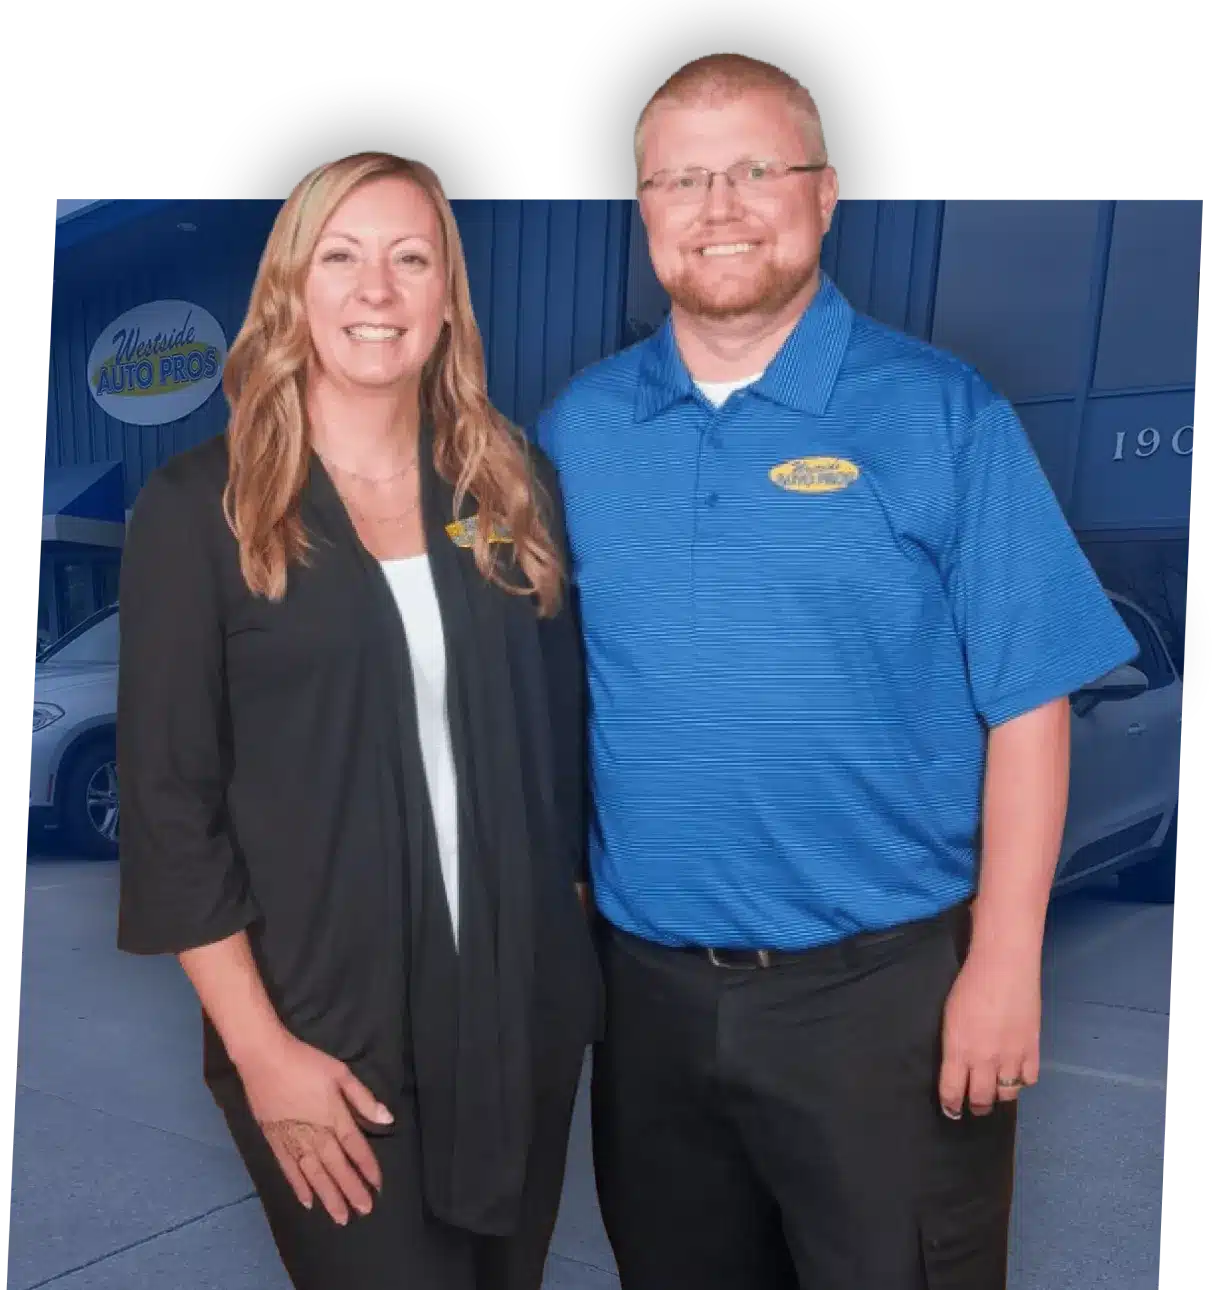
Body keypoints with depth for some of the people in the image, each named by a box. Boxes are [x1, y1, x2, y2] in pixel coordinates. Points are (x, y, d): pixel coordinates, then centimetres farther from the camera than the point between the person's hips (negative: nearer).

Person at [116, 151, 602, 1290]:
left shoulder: (514, 487, 4)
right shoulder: (198, 508, -7)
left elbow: (564, 732, 9)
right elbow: (169, 798, -8)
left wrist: (570, 953, 8)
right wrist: (259, 1047, -12)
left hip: (526, 1008, 4)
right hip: (328, 1029, -4)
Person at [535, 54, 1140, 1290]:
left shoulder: (942, 415, -7)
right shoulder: (578, 425, 3)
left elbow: (1026, 708, -7)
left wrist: (1004, 965, -11)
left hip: (886, 988, -3)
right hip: (649, 986, 4)